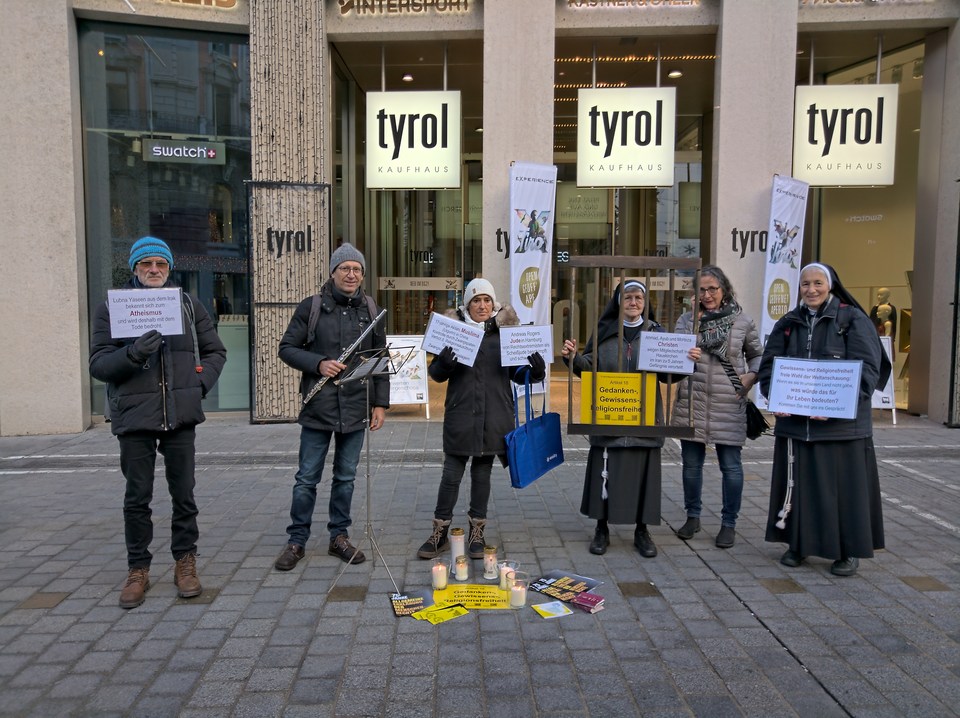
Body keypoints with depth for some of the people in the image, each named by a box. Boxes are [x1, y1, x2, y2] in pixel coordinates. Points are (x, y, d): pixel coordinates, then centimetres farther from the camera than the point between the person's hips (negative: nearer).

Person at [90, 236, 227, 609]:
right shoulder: (111, 307, 4)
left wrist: (199, 383, -1)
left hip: (180, 415, 1)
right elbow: (98, 364, -3)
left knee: (184, 493, 8)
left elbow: (215, 351, 15)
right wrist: (133, 353, -21)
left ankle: (185, 562, 22)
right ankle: (138, 570, 21)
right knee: (137, 497, 7)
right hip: (134, 415, -1)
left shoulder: (188, 305, 10)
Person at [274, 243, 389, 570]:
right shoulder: (311, 307, -2)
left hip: (356, 407, 2)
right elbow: (287, 348, 0)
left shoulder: (371, 311, 6)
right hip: (318, 407, -2)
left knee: (346, 477, 13)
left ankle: (339, 537, 26)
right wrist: (319, 363, -17)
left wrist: (381, 403, 4)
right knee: (307, 478, 5)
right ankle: (297, 541, 19)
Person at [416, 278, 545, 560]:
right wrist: (444, 363, -19)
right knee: (451, 474, 1)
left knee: (482, 473, 11)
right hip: (460, 416, -1)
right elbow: (436, 373, 3)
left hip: (493, 417, 1)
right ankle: (440, 533, 15)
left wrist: (535, 371, -11)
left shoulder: (504, 330, 6)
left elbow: (517, 373, 10)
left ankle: (477, 533, 24)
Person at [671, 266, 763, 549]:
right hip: (691, 403, 1)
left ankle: (729, 523, 19)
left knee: (730, 465, 4)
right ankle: (692, 516, 27)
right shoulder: (686, 319, 5)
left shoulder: (742, 321, 3)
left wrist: (751, 376, -4)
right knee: (691, 463, 10)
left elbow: (757, 355, 14)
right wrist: (683, 356, -26)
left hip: (728, 406, -1)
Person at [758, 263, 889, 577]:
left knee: (842, 484, 4)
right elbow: (769, 366, 7)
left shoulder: (854, 320, -3)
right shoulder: (788, 323, 9)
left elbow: (867, 369, -11)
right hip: (794, 420, 3)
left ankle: (849, 551, 19)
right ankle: (798, 543, 23)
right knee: (798, 482, 9)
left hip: (842, 423, -3)